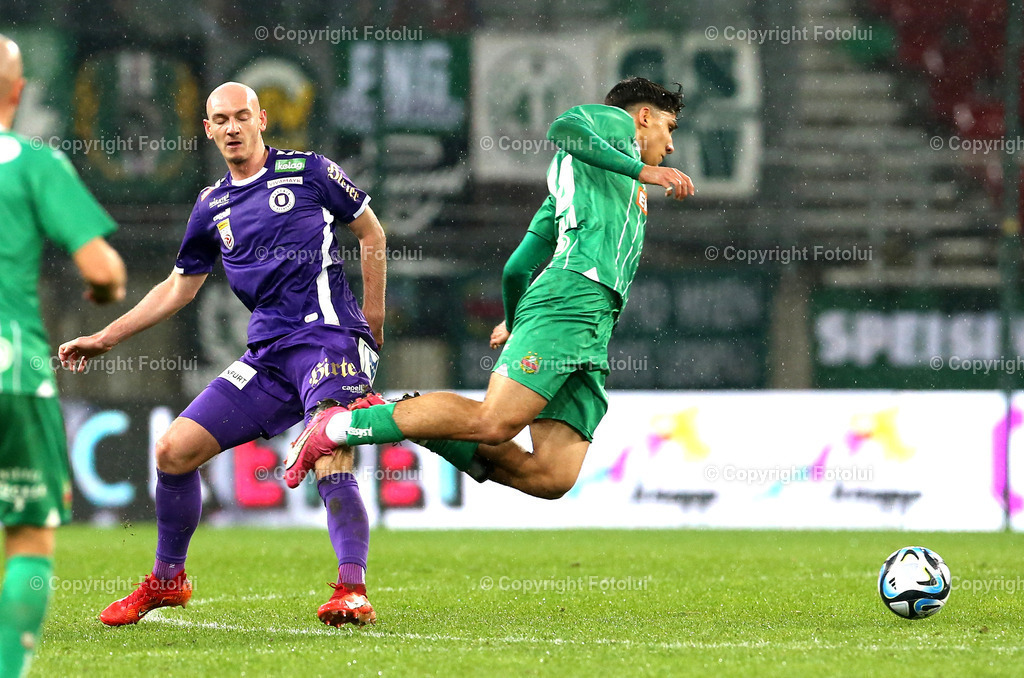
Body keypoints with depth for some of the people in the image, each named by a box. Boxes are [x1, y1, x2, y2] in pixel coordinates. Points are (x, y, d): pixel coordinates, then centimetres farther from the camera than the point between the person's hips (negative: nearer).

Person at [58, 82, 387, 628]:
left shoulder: (308, 172, 2)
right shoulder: (212, 206, 16)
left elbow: (372, 234, 11)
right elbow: (178, 287, 25)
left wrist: (373, 324, 8)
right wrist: (105, 338, 21)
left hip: (328, 334, -6)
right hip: (266, 354, 6)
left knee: (330, 463, -27)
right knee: (174, 450, 0)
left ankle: (353, 591, -30)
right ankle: (167, 579, 17)